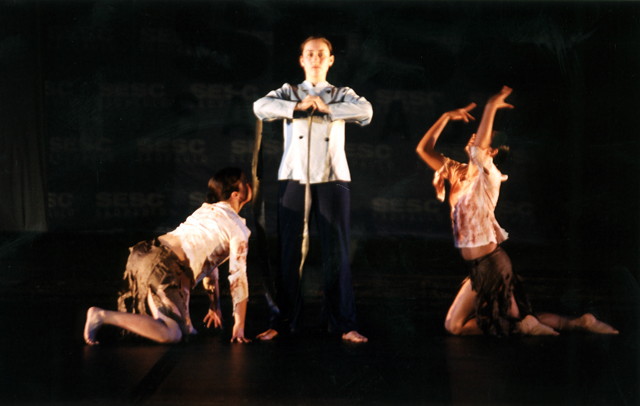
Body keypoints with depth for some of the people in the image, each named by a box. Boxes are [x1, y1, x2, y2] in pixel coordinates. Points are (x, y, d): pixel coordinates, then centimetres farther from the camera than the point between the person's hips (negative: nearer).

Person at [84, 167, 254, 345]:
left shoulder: (205, 210, 27)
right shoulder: (237, 227, 2)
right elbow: (238, 277, -1)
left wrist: (215, 308, 40)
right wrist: (239, 326, 5)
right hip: (163, 268, -9)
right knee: (171, 335, -15)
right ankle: (103, 316, -19)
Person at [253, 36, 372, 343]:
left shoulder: (341, 95, 15)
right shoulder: (289, 93, 16)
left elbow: (365, 111, -6)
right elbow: (261, 107, -4)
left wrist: (326, 108, -10)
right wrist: (299, 107, -12)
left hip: (331, 179, 0)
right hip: (293, 178, 0)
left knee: (336, 252, -3)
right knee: (289, 251, 0)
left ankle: (343, 323, 1)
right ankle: (284, 322, 6)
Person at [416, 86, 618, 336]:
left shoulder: (488, 178, -12)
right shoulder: (458, 173, 9)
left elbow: (477, 150, -33)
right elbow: (423, 149, 11)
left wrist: (491, 108, -27)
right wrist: (446, 117, 4)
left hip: (488, 265, -8)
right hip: (480, 265, 8)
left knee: (455, 325, -3)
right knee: (517, 316, 13)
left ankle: (523, 327, 0)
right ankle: (580, 323, 19)